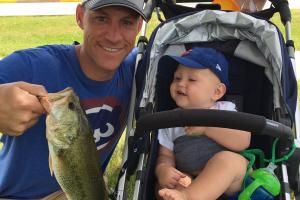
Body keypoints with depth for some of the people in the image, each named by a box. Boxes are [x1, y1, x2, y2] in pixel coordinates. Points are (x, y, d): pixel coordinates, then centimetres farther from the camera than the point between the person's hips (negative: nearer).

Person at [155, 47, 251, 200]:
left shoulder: (224, 109, 5)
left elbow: (243, 141, -9)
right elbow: (165, 155, 9)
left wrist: (207, 127, -16)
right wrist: (163, 169, -15)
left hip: (227, 181, -1)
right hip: (186, 180, 2)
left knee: (229, 159, -34)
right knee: (163, 185, -27)